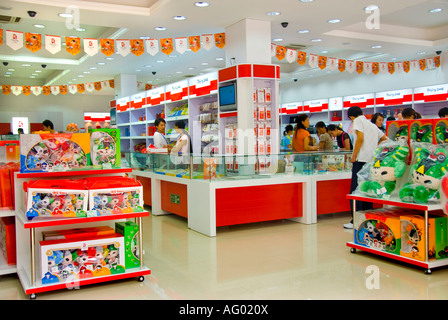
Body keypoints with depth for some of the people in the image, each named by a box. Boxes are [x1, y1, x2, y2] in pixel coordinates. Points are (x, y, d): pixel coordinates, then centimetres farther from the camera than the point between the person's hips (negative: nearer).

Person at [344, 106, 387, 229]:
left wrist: (354, 156, -9)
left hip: (362, 159, -8)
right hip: (373, 160, 8)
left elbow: (360, 138, -13)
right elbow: (384, 139, 28)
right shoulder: (372, 125, 22)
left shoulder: (358, 120, 0)